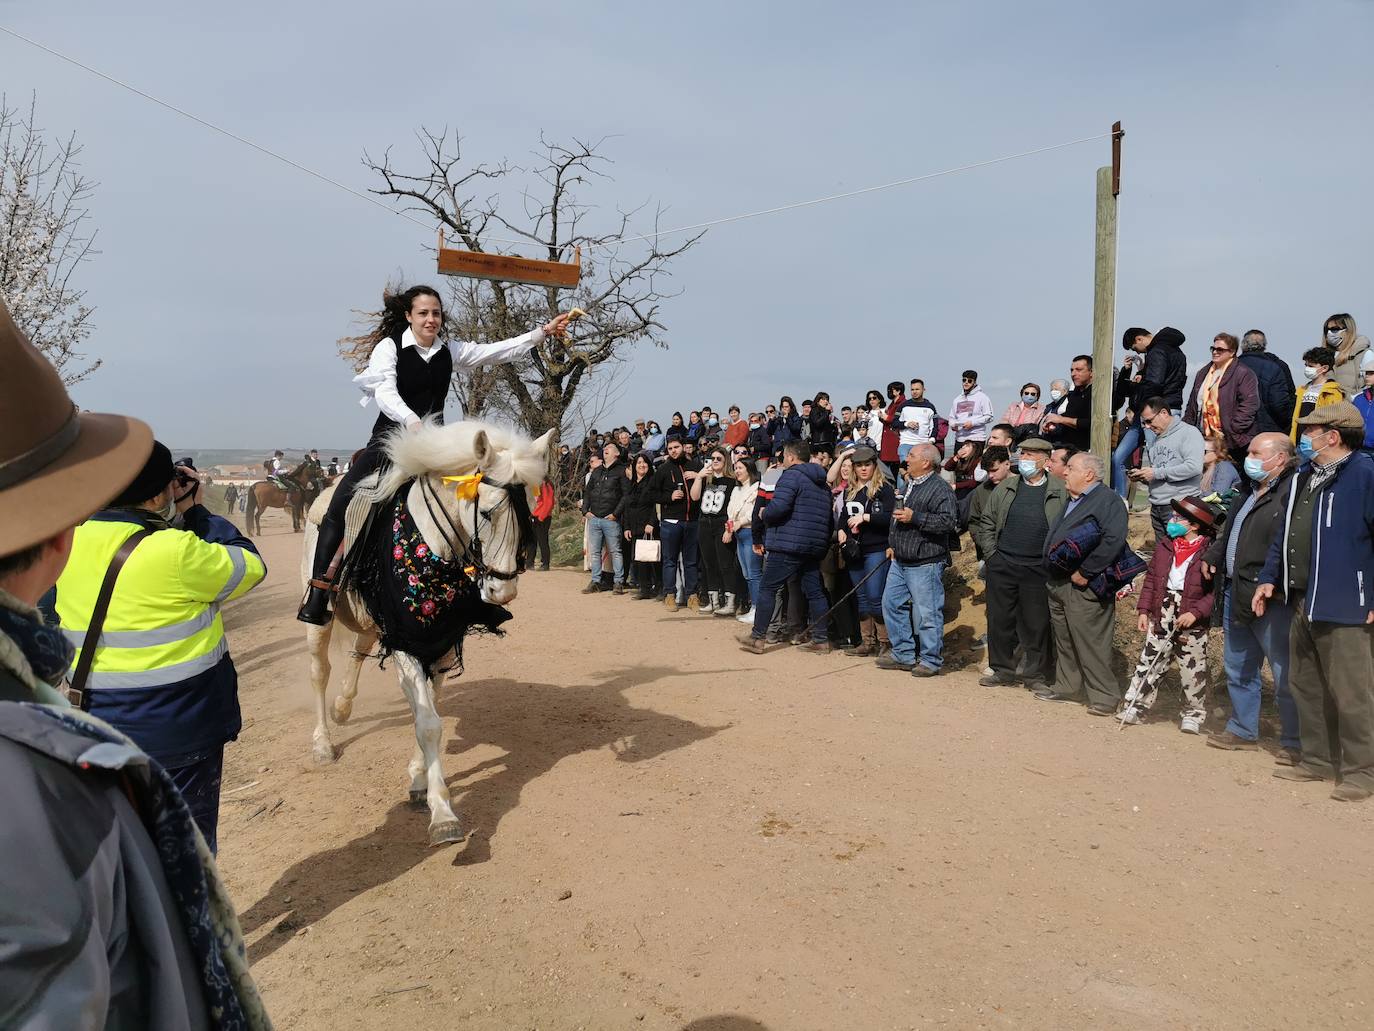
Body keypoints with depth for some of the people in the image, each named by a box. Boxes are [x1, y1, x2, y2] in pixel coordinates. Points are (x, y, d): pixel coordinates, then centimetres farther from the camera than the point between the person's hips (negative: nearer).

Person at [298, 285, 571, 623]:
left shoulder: (451, 351, 9)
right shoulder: (389, 347, -3)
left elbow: (500, 351, 8)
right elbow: (385, 392, -18)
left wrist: (542, 331, 1)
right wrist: (411, 421, -36)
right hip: (389, 440, -4)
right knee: (340, 505, -16)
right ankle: (317, 593, -11)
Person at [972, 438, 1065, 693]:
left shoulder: (1060, 493, 0)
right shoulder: (1005, 488, 9)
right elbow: (984, 522, 13)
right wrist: (991, 552, 5)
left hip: (1039, 570, -3)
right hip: (1002, 566, 3)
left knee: (1037, 624, 3)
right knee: (1000, 620, 8)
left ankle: (1036, 674, 16)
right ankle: (1003, 671, 21)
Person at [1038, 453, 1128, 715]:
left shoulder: (1108, 501, -12)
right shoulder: (1071, 501, 18)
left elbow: (1113, 541, -25)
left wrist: (1084, 572, -22)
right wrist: (1054, 574, 16)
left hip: (1084, 587, -9)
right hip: (1058, 583, 9)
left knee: (1091, 644, -6)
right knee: (1064, 641, 17)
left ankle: (1104, 696, 3)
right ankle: (1069, 686, 29)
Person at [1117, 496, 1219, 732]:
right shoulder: (1165, 546, 7)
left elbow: (1216, 590, -13)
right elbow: (1151, 578, 10)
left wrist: (1196, 612, -20)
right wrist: (1144, 610, 5)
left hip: (1192, 622, -4)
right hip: (1161, 617, 4)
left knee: (1192, 669, 7)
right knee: (1149, 662, 6)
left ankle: (1193, 714, 22)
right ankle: (1135, 707, 12)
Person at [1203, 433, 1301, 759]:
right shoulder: (1252, 493, 17)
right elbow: (1229, 533, 29)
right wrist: (1212, 557, 16)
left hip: (1270, 600, -10)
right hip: (1235, 595, 10)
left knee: (1284, 673, 0)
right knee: (1237, 668, 18)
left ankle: (1294, 741, 11)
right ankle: (1242, 729, 31)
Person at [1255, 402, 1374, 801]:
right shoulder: (1302, 480, 14)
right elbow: (1284, 534, 21)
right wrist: (1270, 579, 15)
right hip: (1303, 604, 9)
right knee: (1306, 686, 16)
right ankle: (1318, 760, 28)